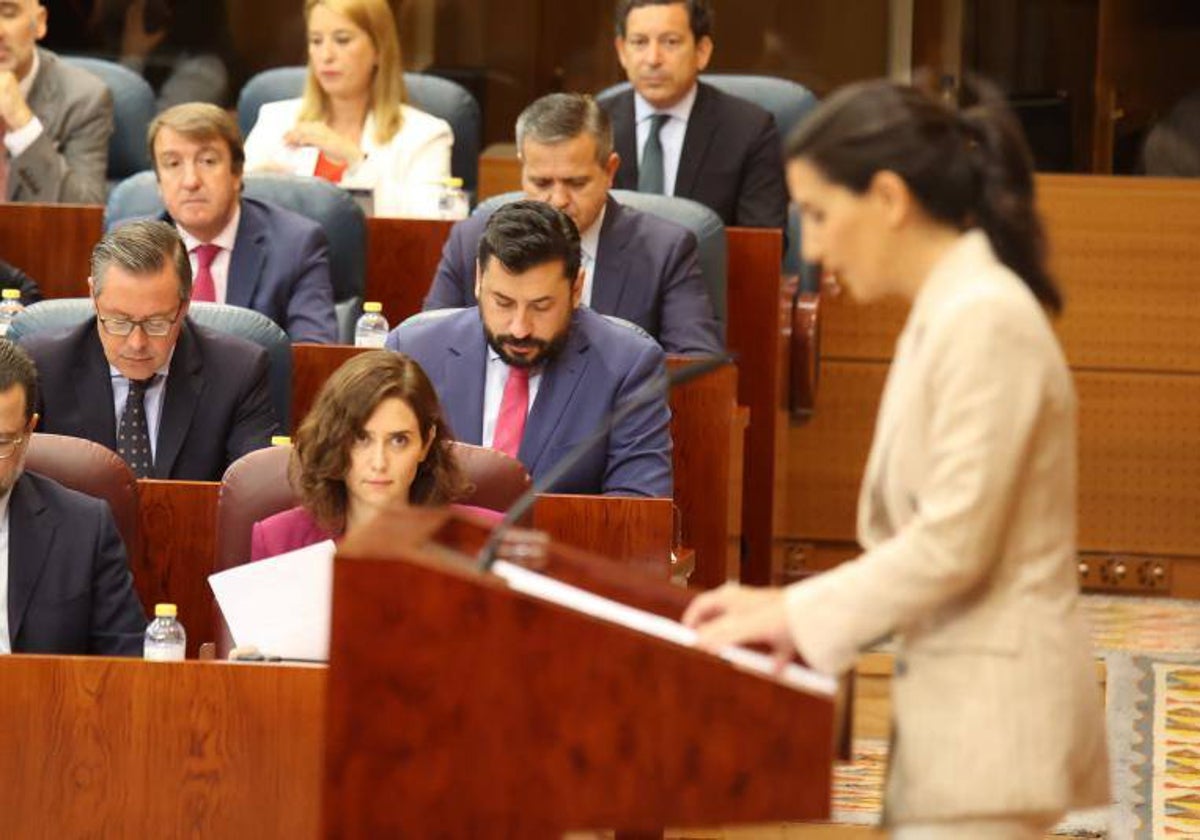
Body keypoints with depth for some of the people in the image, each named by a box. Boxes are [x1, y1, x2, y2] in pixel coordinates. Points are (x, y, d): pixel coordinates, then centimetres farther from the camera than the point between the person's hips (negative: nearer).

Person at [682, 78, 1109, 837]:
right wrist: (792, 610, 7)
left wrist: (800, 613, -10)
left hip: (990, 718, -10)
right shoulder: (947, 315, 17)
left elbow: (953, 545, -18)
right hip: (961, 712, 10)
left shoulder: (985, 320, -14)